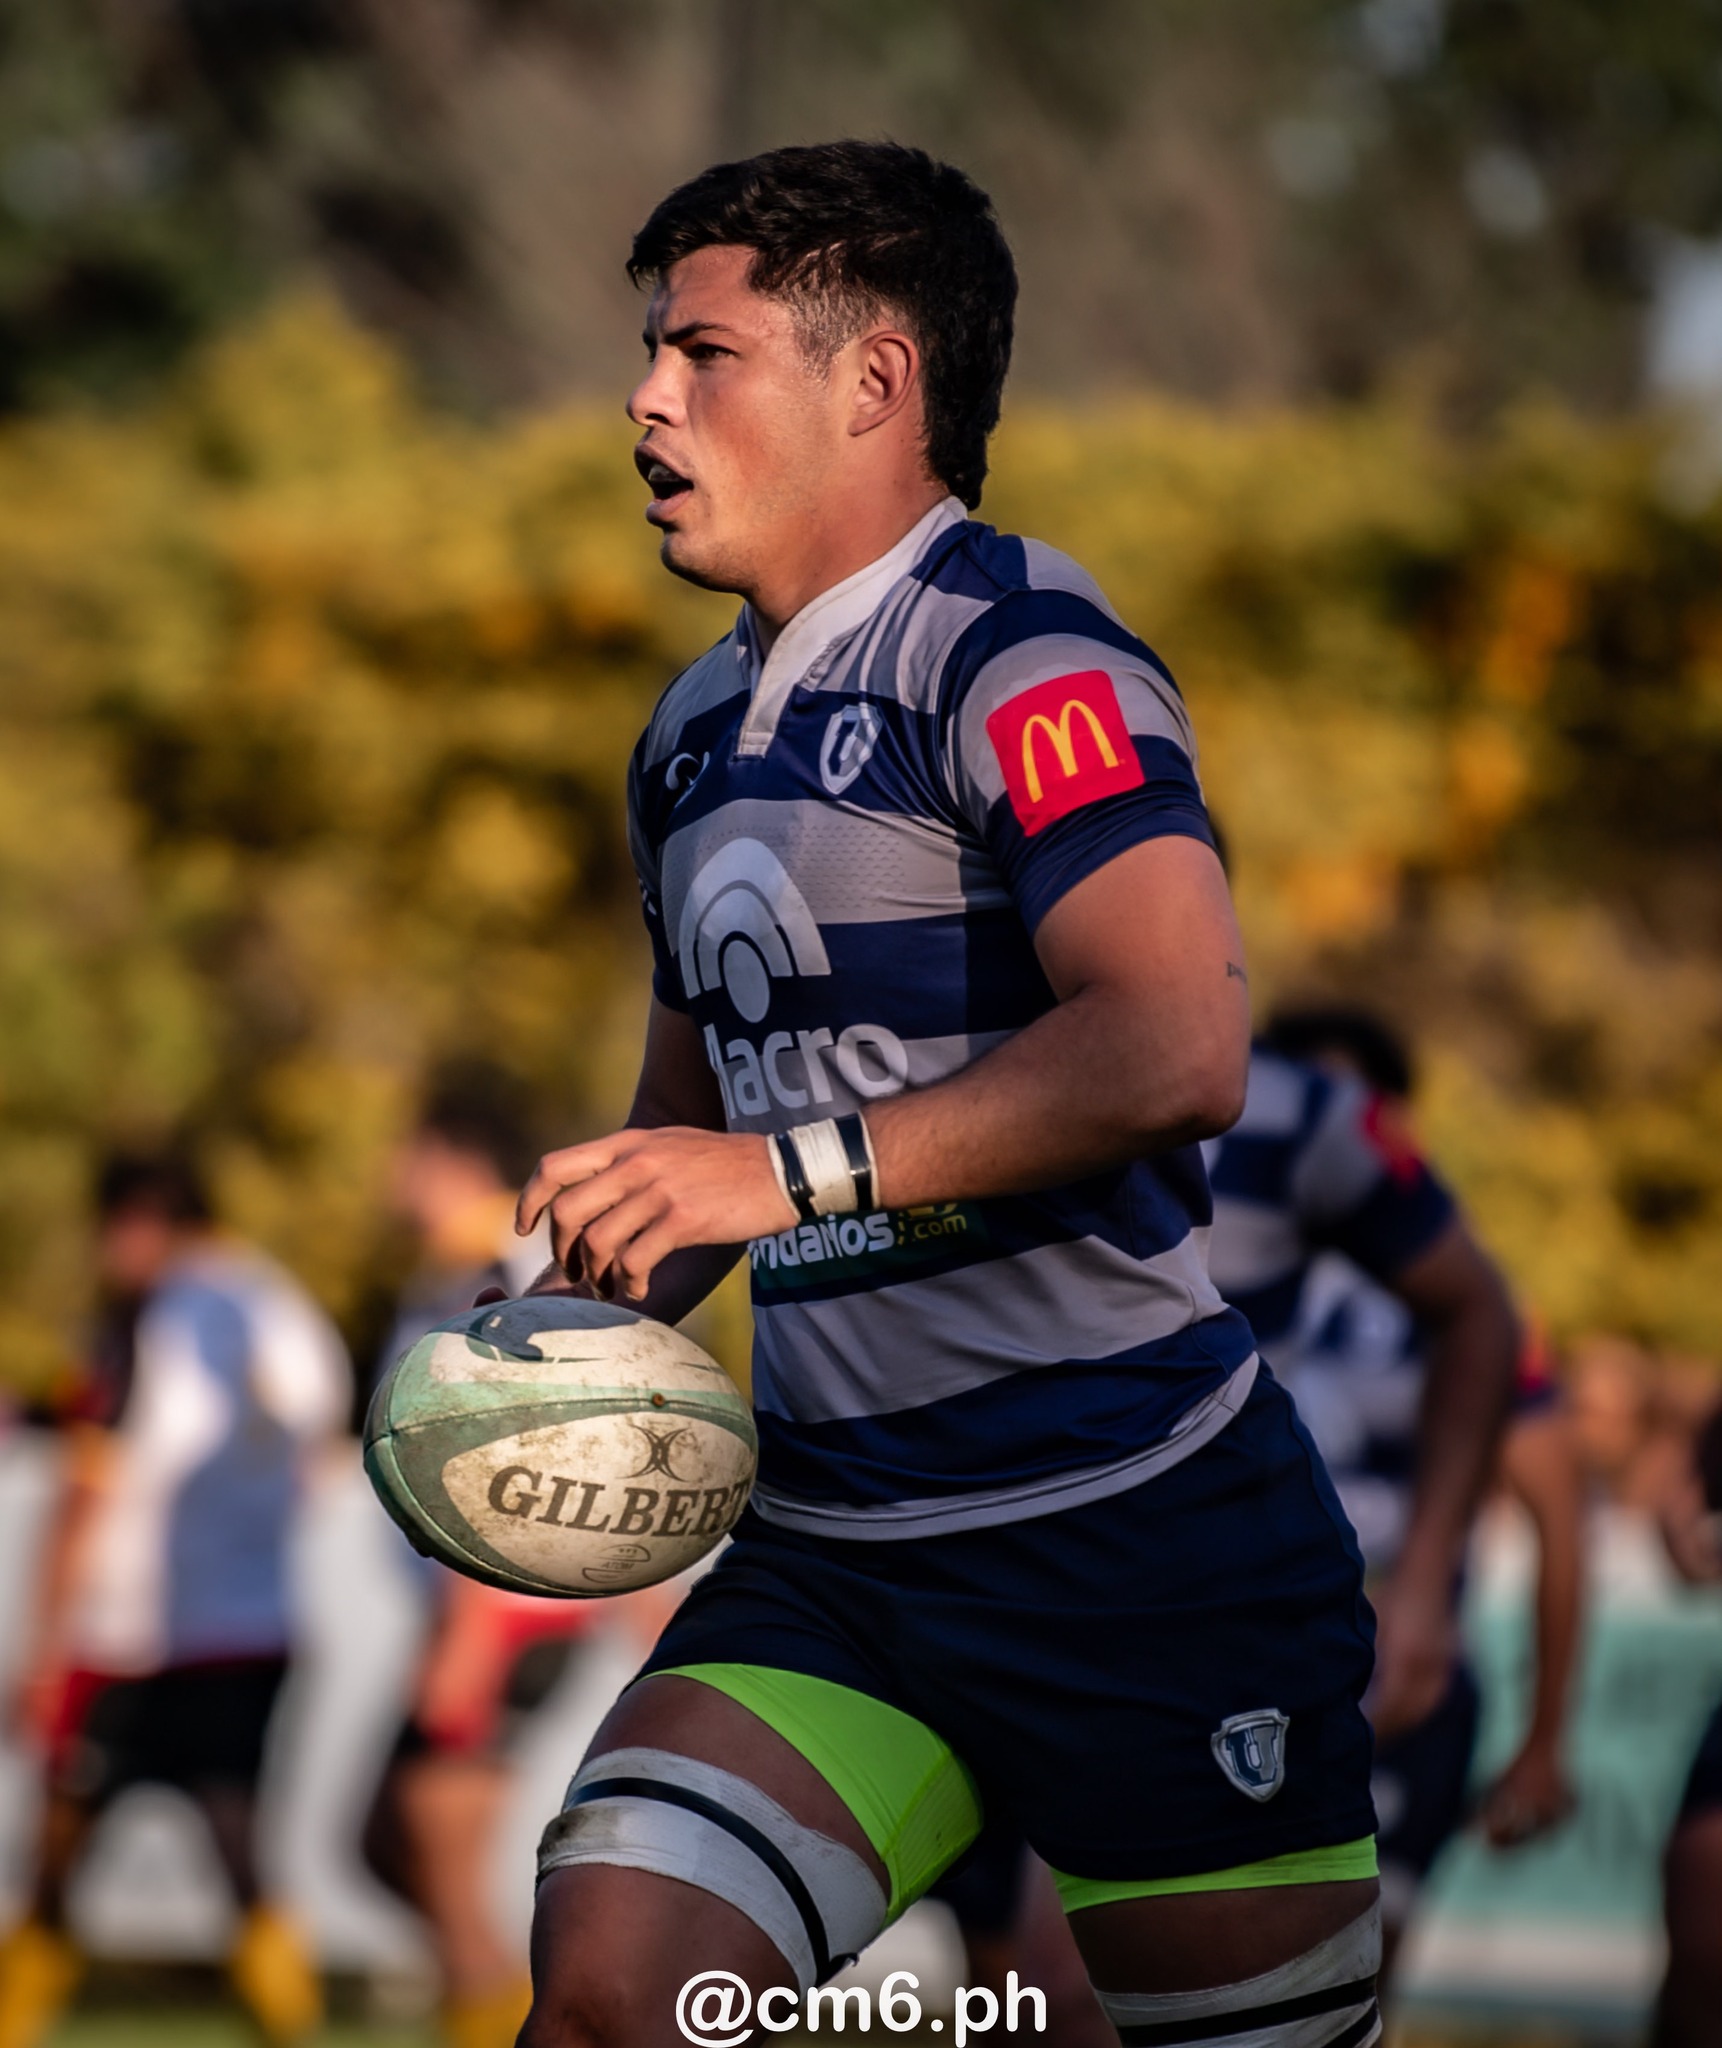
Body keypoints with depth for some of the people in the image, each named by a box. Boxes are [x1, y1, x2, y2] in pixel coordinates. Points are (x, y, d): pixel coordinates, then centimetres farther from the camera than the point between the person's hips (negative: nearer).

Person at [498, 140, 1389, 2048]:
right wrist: (575, 1328, 7)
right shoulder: (694, 734, 16)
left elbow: (1177, 1045, -26)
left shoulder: (1010, 652, -11)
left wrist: (796, 1168, -28)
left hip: (1137, 1530, -7)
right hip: (829, 1540, 7)